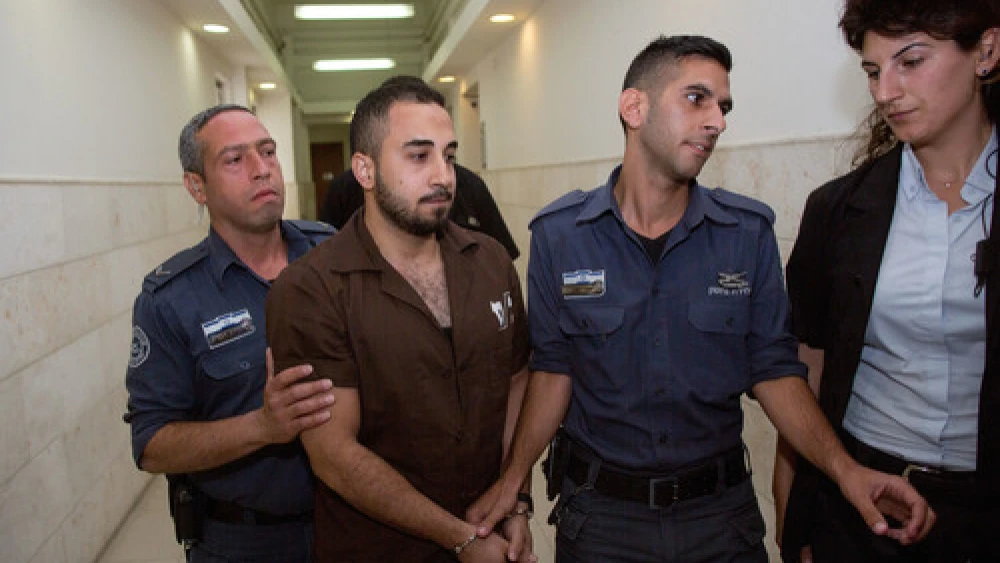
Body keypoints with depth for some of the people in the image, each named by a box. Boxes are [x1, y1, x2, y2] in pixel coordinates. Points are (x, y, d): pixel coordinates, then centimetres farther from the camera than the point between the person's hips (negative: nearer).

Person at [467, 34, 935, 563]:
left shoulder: (749, 231, -7)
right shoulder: (559, 232, -9)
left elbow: (773, 369, -3)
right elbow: (554, 367, -3)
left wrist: (844, 469, -15)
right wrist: (513, 478, -8)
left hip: (719, 507, 1)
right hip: (599, 509, -1)